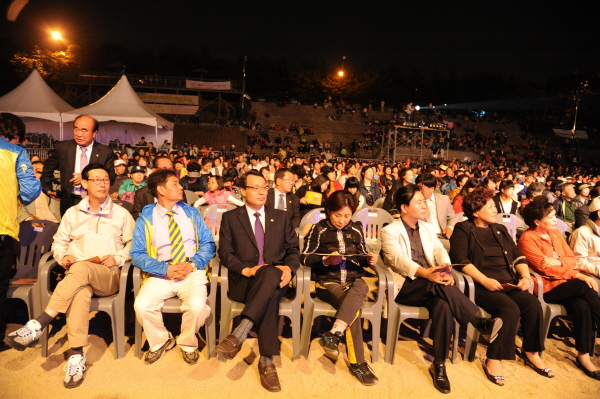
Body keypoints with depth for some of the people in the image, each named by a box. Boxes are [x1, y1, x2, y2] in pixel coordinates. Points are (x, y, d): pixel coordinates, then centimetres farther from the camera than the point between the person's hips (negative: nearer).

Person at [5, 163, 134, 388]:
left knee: (81, 269, -37)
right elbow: (58, 242, 19)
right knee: (81, 291, -36)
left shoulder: (121, 214, 12)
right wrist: (63, 257, -3)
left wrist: (118, 258, -7)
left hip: (109, 275, -1)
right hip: (76, 273, 1)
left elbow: (133, 245, 11)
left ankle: (38, 325, -37)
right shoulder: (72, 213, 18)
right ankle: (77, 355, -38)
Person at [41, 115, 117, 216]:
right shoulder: (62, 148, 1)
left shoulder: (106, 152, -3)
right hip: (70, 203, 1)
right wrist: (47, 189, 14)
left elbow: (111, 177, -4)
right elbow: (47, 168, 17)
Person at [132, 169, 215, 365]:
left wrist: (193, 264, -13)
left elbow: (208, 243, 5)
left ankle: (187, 343, 6)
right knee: (141, 305, -25)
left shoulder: (191, 213, 9)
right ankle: (160, 342, 7)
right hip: (160, 275, 0)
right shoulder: (145, 218, 3)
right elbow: (137, 254, -2)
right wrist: (166, 269, -15)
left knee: (197, 305, -28)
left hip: (193, 273, 0)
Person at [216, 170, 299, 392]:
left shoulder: (281, 217, 19)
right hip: (244, 280, -1)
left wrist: (288, 268, -11)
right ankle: (267, 361, -35)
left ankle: (240, 334, -41)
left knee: (270, 274, -38)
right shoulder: (230, 218, 13)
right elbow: (225, 252, 2)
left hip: (276, 278, 2)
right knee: (270, 295, -37)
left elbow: (293, 250, 13)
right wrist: (245, 269, -17)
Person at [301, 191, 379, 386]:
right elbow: (305, 257, -2)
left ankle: (334, 335, -42)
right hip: (328, 281, -3)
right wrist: (325, 260, -18)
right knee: (355, 307, -30)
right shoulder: (318, 229, 0)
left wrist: (369, 260, -5)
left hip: (354, 280, 3)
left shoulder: (356, 229, 11)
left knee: (361, 289, -35)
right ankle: (357, 363, -22)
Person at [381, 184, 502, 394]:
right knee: (440, 286, -35)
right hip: (406, 286, -4)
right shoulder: (390, 231, 0)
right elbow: (398, 259, -17)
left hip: (432, 284, 5)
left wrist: (446, 269, -22)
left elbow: (439, 250, 3)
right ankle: (481, 322, -29)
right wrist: (424, 272, -37)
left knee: (443, 305, -31)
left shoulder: (428, 228, 20)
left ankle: (439, 364, -25)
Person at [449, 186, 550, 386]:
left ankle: (531, 352, 1)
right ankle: (493, 360, -17)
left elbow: (518, 256, 18)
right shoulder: (463, 229, 1)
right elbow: (461, 261, -11)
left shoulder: (500, 230, 22)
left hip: (509, 282, 6)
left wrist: (525, 276, -2)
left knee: (533, 305, -19)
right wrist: (485, 281, -20)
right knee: (511, 309, -29)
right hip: (481, 284, -6)